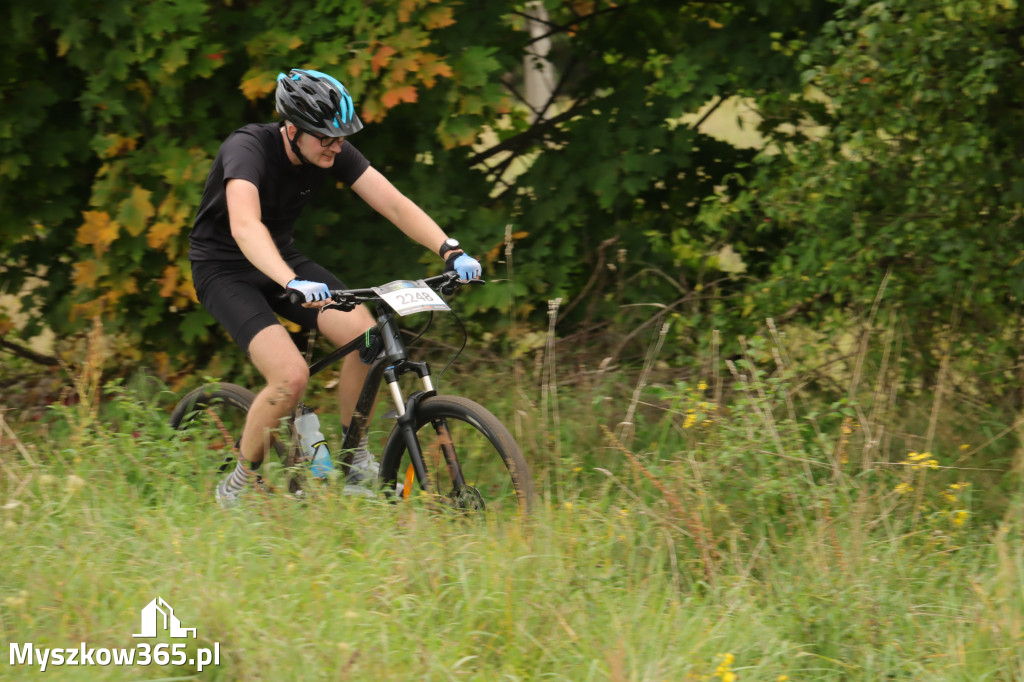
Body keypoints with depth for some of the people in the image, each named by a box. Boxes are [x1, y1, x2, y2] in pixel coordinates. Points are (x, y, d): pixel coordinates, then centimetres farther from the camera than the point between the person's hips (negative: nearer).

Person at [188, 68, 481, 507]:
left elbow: (393, 203, -14)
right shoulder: (248, 148, -30)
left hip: (283, 260, 6)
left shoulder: (333, 153, -11)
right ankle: (239, 487, -5)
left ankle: (356, 460, 1)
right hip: (224, 270, -6)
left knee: (367, 336, -18)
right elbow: (244, 226, -46)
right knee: (291, 375, -26)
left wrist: (450, 250, -30)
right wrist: (292, 284, -62)